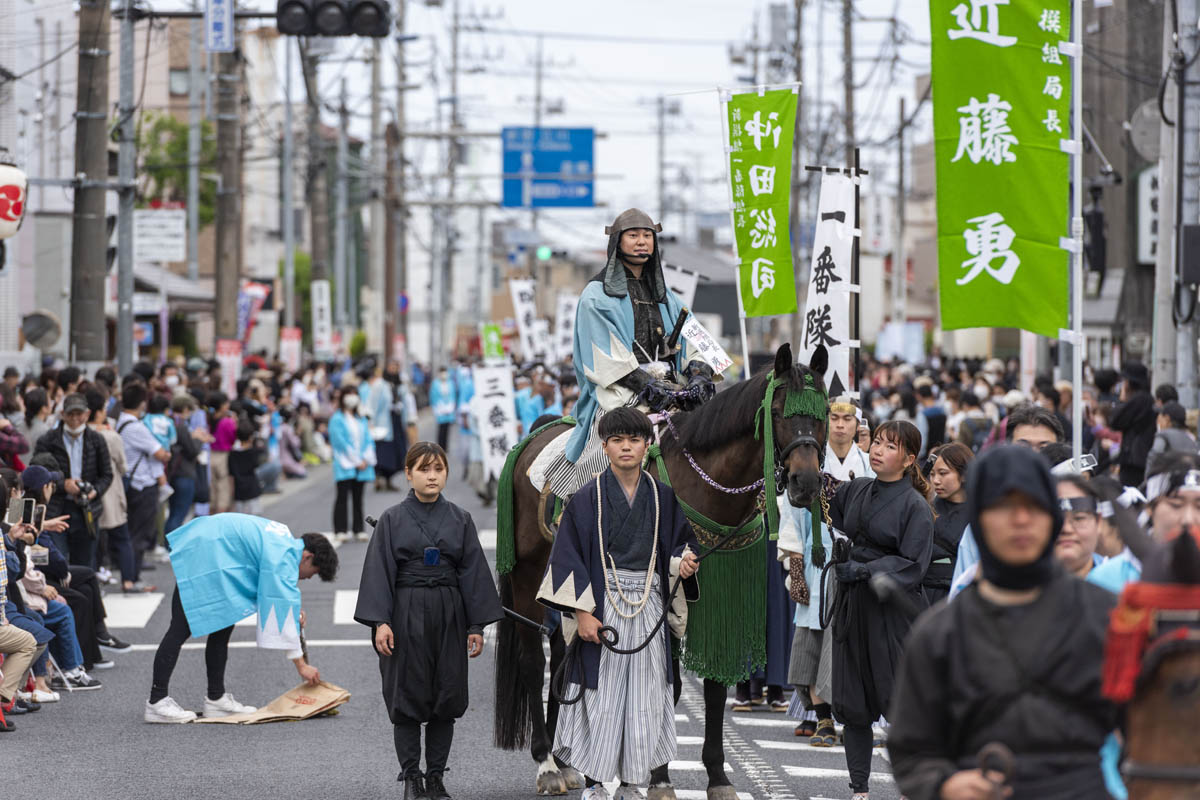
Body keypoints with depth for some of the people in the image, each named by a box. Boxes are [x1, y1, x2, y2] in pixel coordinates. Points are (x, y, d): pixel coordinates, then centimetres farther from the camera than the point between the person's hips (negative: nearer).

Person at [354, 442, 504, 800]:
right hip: (406, 614, -2)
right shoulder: (392, 519, 0)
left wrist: (476, 625, 1)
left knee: (446, 697, 3)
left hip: (448, 616, 2)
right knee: (407, 696, -2)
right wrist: (380, 622, -12)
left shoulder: (460, 520, 5)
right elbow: (379, 572, -3)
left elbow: (473, 573, 6)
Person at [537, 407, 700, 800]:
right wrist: (582, 611, -13)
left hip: (649, 605, 3)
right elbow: (569, 557, -6)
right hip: (602, 604, -3)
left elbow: (680, 541, 14)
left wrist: (683, 562, -10)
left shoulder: (663, 496, 6)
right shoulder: (588, 497, -4)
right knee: (601, 696, -3)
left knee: (645, 698, 3)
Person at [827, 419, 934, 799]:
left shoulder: (915, 506, -7)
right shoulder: (853, 490, 9)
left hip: (894, 609, -5)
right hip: (851, 607, 5)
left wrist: (864, 570, -21)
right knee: (851, 701, 5)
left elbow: (912, 566, -12)